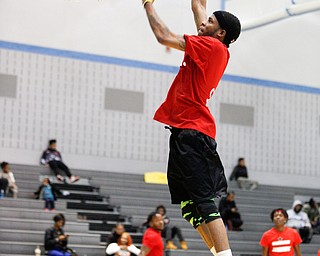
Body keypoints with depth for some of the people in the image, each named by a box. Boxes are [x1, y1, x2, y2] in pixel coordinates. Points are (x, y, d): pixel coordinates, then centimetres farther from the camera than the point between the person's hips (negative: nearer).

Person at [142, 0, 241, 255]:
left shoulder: (213, 46, -9)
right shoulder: (215, 48, 15)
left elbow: (164, 36, -9)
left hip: (192, 132, -10)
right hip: (184, 131, 10)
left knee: (204, 200, -15)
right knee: (188, 203, 10)